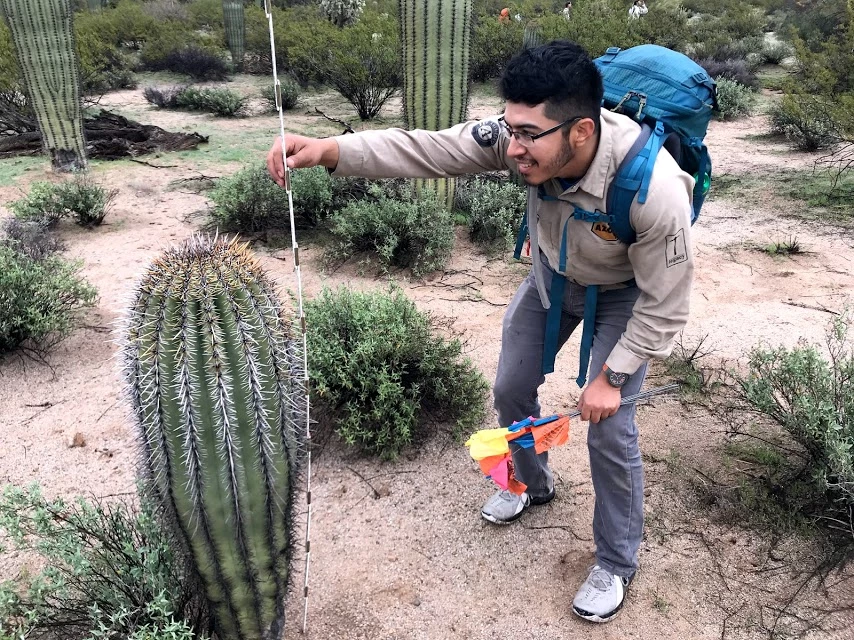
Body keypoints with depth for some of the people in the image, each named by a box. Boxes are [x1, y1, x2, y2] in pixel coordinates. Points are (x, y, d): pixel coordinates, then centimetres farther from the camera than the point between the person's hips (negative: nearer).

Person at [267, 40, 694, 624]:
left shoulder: (654, 189, -40)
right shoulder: (523, 135, -31)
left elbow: (664, 307, -28)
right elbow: (426, 150, -33)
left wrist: (612, 376, -22)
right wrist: (330, 149, -46)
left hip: (625, 292, -4)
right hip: (552, 269, 5)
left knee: (609, 428, -7)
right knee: (511, 388, 12)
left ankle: (617, 564, 20)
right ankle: (534, 483, 44)